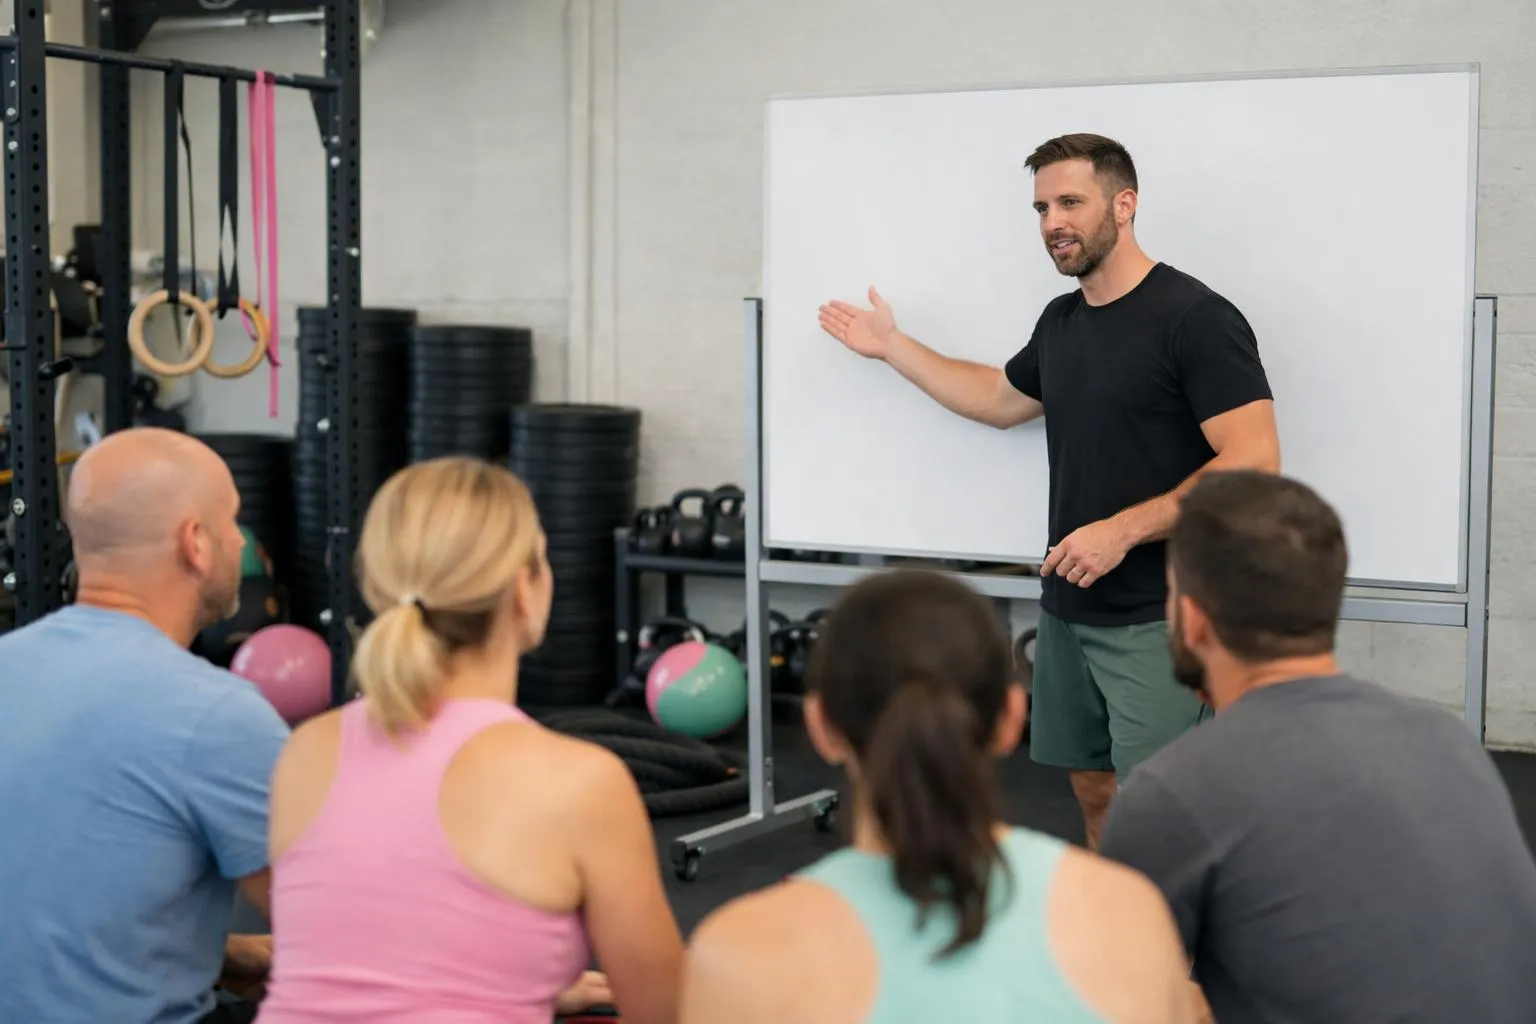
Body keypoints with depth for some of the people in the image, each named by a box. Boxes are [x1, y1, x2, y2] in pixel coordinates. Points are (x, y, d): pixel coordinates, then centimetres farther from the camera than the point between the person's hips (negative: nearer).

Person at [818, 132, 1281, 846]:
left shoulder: (1195, 318, -13)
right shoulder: (1060, 321, 11)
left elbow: (1253, 463, -19)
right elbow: (1002, 400, 30)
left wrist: (1123, 531, -23)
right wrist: (892, 347, 30)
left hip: (1156, 620, -8)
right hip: (1067, 608, 8)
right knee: (1094, 793, 14)